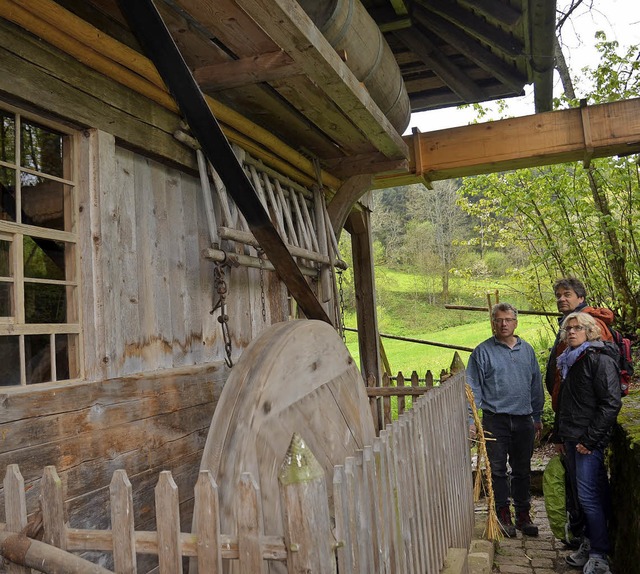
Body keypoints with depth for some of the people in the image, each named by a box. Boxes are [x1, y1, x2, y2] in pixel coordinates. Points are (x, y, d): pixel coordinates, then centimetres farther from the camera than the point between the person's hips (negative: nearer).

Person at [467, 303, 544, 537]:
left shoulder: (527, 350, 10)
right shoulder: (483, 351, -3)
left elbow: (536, 386, 17)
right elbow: (473, 389, -4)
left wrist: (537, 417, 16)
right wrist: (471, 419, -10)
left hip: (523, 420, 3)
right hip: (495, 419, -3)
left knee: (522, 470, 12)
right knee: (497, 470, 3)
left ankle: (523, 515, 24)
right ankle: (503, 516, 15)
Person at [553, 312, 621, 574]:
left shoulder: (600, 359, -11)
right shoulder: (569, 361, 15)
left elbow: (611, 403, -17)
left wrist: (590, 439, -18)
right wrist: (559, 436, 19)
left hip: (590, 442, -8)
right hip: (571, 438, 8)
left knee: (588, 496, -7)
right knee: (582, 495, 13)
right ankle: (588, 545, 24)